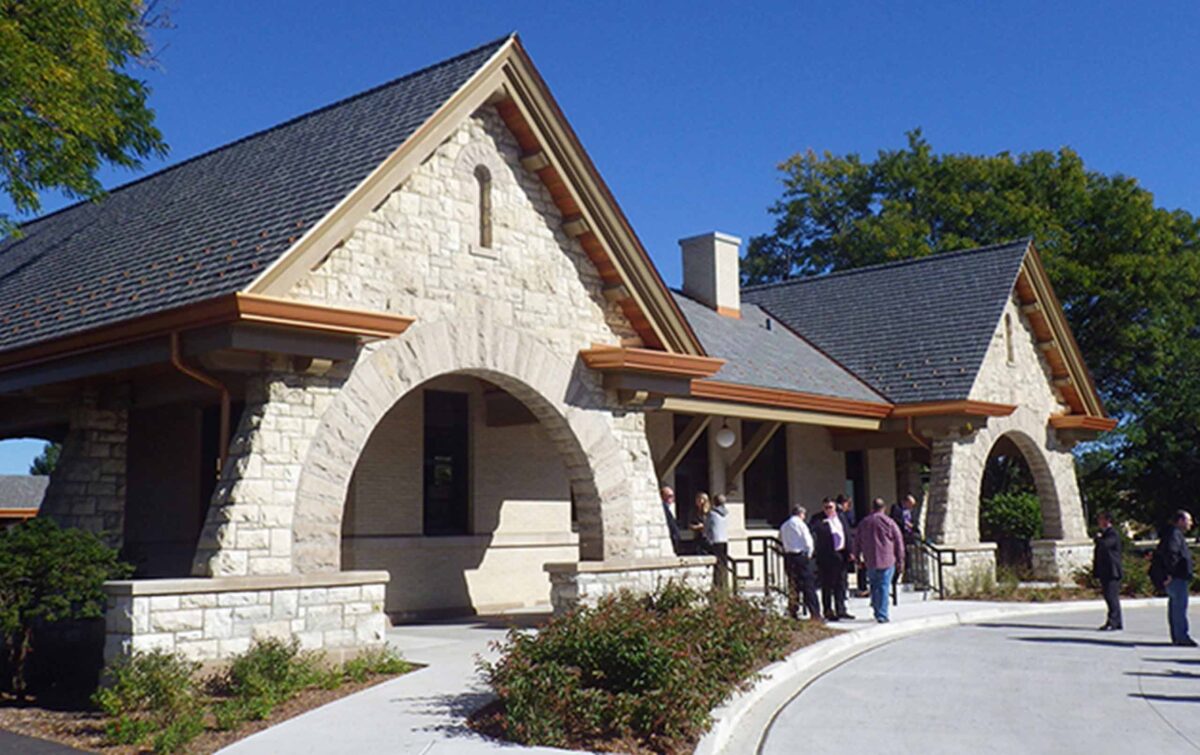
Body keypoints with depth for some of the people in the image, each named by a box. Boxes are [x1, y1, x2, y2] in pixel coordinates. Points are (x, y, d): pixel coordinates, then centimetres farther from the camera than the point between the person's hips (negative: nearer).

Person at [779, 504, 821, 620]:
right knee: (808, 585, -3)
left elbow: (781, 539, 11)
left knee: (793, 585, 11)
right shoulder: (800, 524, -7)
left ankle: (792, 613, 12)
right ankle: (814, 614, -5)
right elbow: (808, 542, -8)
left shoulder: (784, 526, 12)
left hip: (788, 556, 6)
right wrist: (809, 554, 5)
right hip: (801, 556, -6)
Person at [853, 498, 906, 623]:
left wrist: (857, 558, 23)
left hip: (870, 562, 3)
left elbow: (857, 543, 13)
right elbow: (899, 541, -2)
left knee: (874, 586, 16)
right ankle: (882, 615, -5)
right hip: (887, 561, -3)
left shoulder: (863, 523, 7)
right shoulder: (889, 522, -3)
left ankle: (877, 612, 17)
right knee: (884, 587, -2)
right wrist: (900, 560, 5)